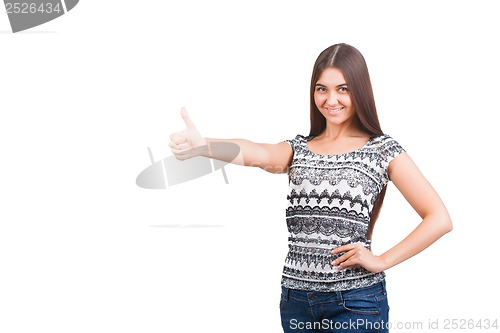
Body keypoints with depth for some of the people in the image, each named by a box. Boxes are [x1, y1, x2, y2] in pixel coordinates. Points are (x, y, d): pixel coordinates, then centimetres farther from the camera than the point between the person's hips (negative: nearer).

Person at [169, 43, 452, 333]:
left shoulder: (382, 149, -1)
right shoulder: (299, 149, 7)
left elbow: (440, 219, -5)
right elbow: (259, 153, -17)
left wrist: (382, 261, -11)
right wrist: (201, 145, -36)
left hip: (355, 301, -3)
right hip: (296, 298, 4)